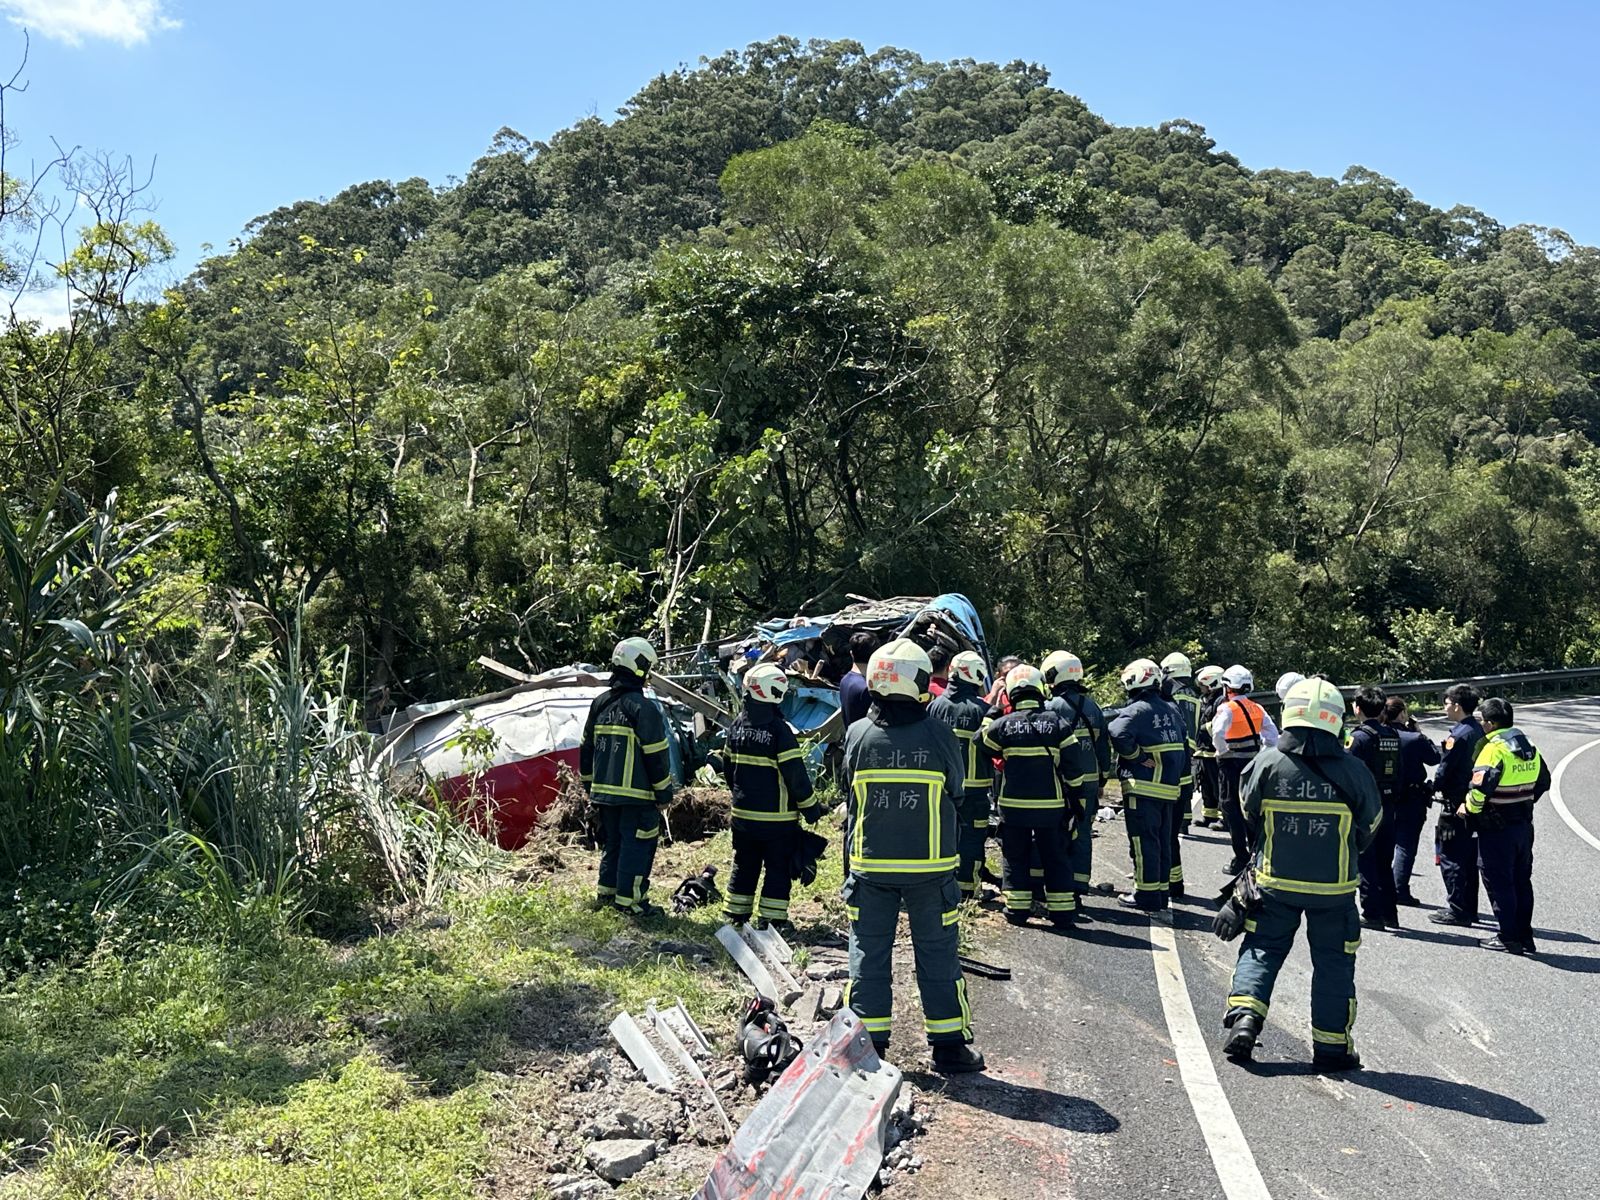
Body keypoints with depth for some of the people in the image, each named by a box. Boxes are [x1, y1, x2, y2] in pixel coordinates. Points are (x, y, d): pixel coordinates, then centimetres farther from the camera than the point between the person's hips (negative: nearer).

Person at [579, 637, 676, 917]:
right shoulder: (643, 708, -14)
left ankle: (606, 892, 26)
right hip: (637, 794, -7)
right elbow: (656, 755, -13)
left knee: (611, 841, 19)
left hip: (603, 791, 7)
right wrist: (664, 793, -5)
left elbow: (586, 748, 15)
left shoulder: (600, 704, 9)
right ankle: (629, 900, 3)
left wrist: (589, 784, 24)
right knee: (636, 844, 1)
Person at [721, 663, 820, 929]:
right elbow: (796, 774, -17)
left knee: (744, 866, 18)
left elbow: (727, 765, 13)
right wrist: (811, 808, -5)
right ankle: (772, 918, 7)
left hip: (743, 813, 6)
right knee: (778, 868, 6)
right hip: (777, 817, -6)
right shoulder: (780, 730, -19)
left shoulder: (738, 725, 1)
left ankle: (735, 914, 23)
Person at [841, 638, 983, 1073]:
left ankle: (867, 1043, 15)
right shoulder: (939, 737, -12)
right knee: (937, 954, 10)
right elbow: (956, 789, 2)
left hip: (870, 866, 1)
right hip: (930, 868, -1)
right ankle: (949, 1044, 17)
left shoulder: (858, 735, -9)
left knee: (869, 952, 11)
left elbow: (850, 794, 3)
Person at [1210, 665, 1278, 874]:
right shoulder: (1256, 708, 6)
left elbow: (1218, 734, -28)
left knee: (1231, 808, -1)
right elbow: (1272, 733, 5)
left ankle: (1241, 858, -3)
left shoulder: (1228, 708, -15)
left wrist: (1224, 752, -13)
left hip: (1231, 763, -7)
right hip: (1253, 762, 7)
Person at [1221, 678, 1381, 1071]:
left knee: (1262, 950, 15)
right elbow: (1368, 828, 1)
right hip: (1334, 887, 0)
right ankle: (1331, 1046, 19)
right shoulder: (1353, 772, -13)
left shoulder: (1266, 764, -14)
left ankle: (1243, 1017, -1)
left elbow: (1249, 813, 2)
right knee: (1333, 962, 13)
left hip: (1275, 881, 0)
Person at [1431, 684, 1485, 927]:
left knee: (1450, 856, -1)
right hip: (1473, 803, 9)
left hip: (1455, 804, -9)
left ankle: (1457, 910, 0)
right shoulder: (1479, 732, 7)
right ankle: (1470, 908, 23)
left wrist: (1434, 786, 2)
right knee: (1469, 857, 15)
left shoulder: (1459, 735, -18)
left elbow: (1444, 769, -16)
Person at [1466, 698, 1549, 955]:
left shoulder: (1494, 748, -18)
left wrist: (1469, 809, -10)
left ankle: (1508, 938, 5)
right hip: (1524, 824, 8)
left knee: (1499, 882, 2)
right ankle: (1525, 937, 21)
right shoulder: (1529, 749, 7)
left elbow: (1480, 788, -27)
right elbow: (1543, 782, 18)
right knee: (1522, 881, 15)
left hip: (1497, 828, -8)